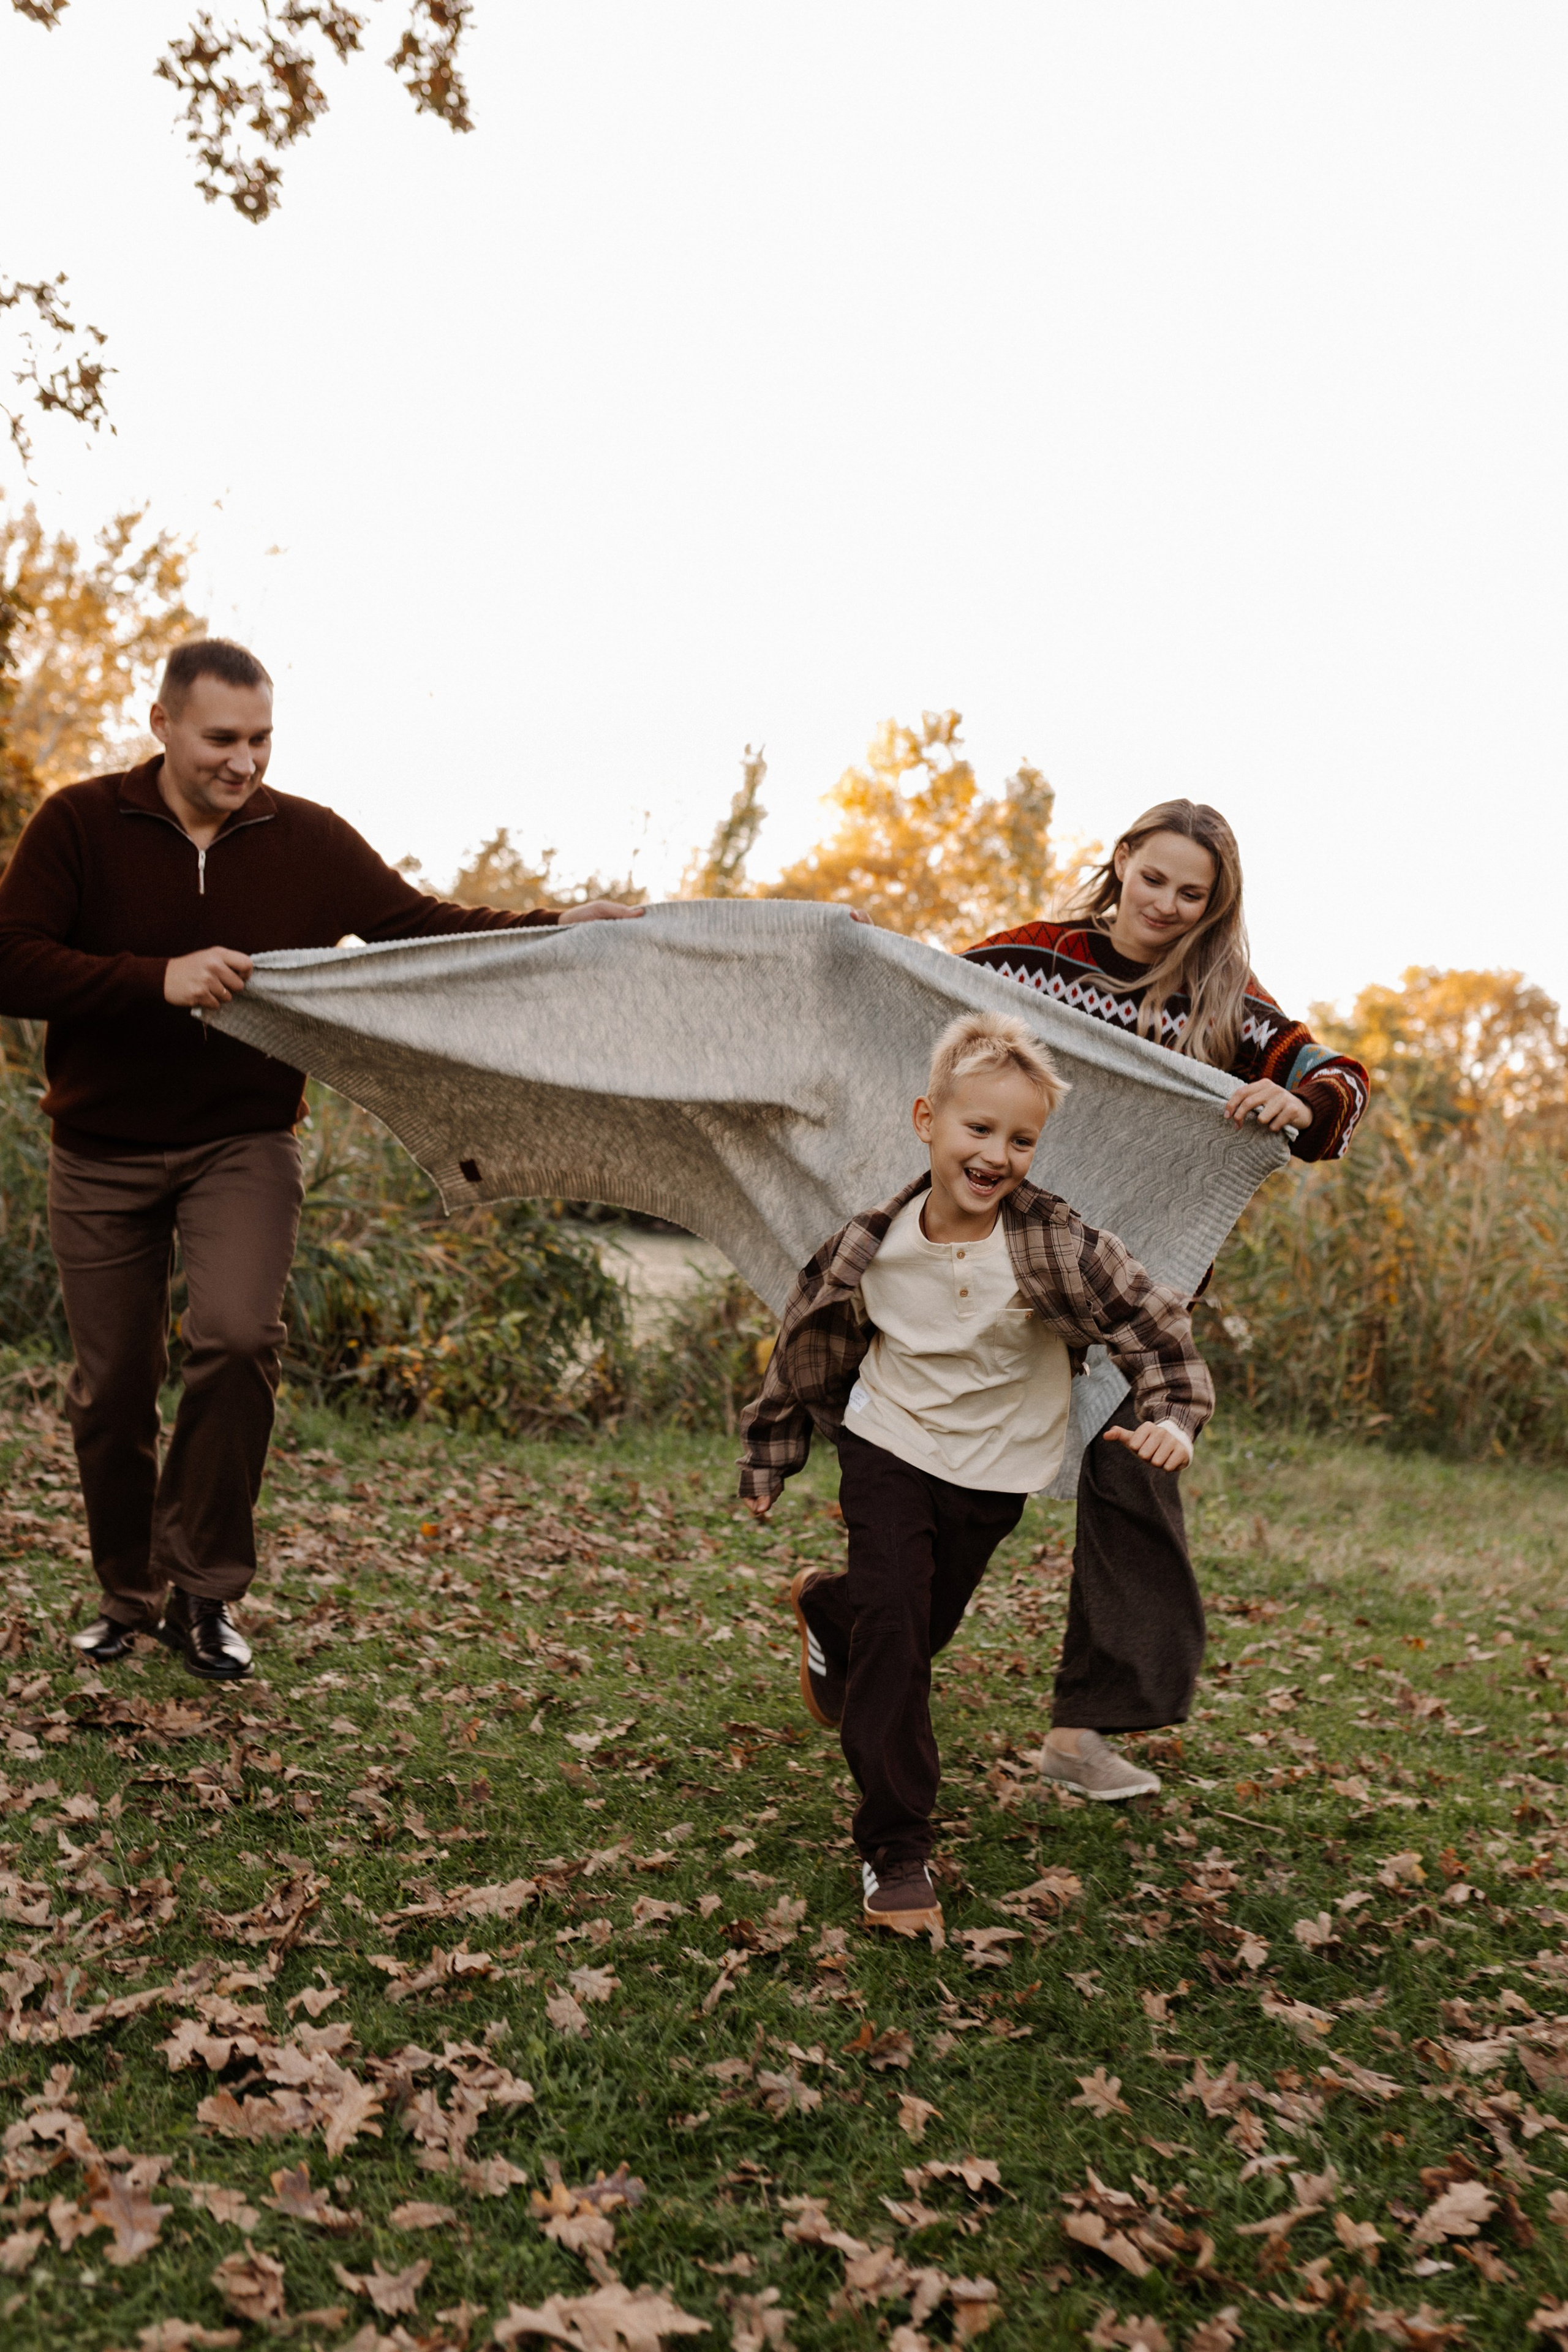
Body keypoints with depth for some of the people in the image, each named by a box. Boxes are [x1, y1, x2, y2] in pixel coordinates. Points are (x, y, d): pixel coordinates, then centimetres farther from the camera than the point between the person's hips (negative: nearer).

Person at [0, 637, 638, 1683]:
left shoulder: (307, 841, -1)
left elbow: (421, 923, 2)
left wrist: (553, 926, -12)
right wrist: (159, 979, -26)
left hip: (243, 1144, 0)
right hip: (102, 1154, 1)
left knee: (237, 1335, -24)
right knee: (111, 1388, 8)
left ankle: (206, 1592, -8)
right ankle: (129, 1597, 29)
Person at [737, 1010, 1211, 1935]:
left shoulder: (1053, 1244, -24)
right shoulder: (874, 1244, -16)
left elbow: (1157, 1323, -17)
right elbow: (811, 1345, 0)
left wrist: (1174, 1416, -33)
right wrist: (771, 1453, 8)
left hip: (997, 1468, 1)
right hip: (889, 1447, -1)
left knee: (925, 1626, 15)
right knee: (891, 1622, -13)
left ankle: (828, 1612, 53)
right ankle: (897, 1848, -2)